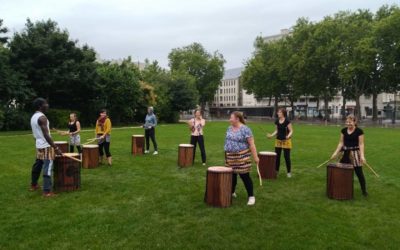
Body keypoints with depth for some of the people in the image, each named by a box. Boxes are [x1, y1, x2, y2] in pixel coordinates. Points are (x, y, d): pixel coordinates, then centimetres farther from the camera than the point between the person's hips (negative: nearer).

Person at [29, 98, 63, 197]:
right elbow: (46, 135, -25)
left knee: (37, 166, 22)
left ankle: (33, 185, 36)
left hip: (39, 146, 10)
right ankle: (47, 191, -7)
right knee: (47, 168, -8)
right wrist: (56, 148, -24)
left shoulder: (33, 117, 11)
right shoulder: (42, 117, -19)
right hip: (46, 147, -10)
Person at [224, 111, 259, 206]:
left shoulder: (245, 129, -14)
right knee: (231, 175, 15)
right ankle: (232, 192, 34)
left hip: (241, 157, -6)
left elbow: (251, 144, -14)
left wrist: (255, 156, -17)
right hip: (230, 156, 6)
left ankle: (251, 196, 10)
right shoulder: (230, 128, 8)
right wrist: (226, 153, 19)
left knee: (244, 176, -1)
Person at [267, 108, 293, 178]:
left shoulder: (287, 121, -14)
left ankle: (289, 172, 15)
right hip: (278, 140, 5)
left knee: (286, 156, 1)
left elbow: (291, 131, -12)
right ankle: (276, 171, 23)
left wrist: (288, 136, -31)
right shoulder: (277, 121, 3)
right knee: (277, 156, 10)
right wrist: (271, 135, -2)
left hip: (286, 141, -5)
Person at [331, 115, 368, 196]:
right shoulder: (343, 130, 4)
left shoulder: (359, 131, -8)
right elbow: (341, 143, 7)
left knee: (359, 172, 1)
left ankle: (364, 190, 15)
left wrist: (362, 155, -18)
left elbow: (361, 144, -9)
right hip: (345, 153, 4)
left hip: (355, 153, -4)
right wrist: (336, 152, -1)